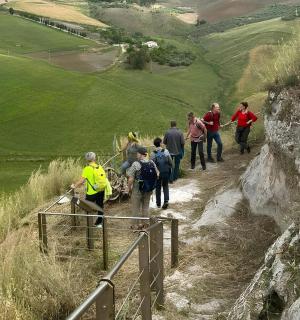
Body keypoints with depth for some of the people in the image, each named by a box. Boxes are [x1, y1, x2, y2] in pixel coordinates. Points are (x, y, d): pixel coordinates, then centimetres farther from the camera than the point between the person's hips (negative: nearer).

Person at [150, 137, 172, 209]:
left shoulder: (153, 154, -12)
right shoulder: (166, 151, -9)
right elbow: (170, 162, -4)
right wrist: (169, 168, 14)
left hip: (157, 173, -1)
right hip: (166, 172, 1)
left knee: (158, 187, 15)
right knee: (165, 186, 17)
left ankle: (158, 203, 23)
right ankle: (166, 200, 0)